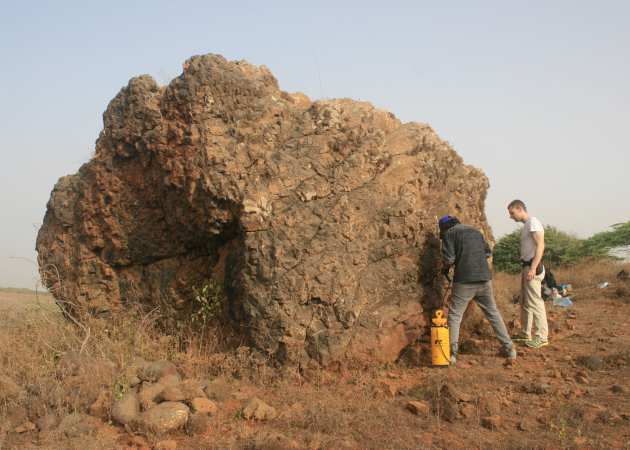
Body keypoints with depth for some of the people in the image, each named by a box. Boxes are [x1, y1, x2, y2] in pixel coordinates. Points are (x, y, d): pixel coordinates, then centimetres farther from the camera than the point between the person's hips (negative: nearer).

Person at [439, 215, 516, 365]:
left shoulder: (449, 234, 1)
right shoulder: (475, 231, 19)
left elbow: (449, 258, -9)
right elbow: (488, 252, 22)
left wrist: (446, 268, 11)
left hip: (464, 280, -5)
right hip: (484, 277, 5)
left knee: (454, 316, 4)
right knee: (493, 313, 16)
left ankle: (452, 353, -2)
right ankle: (508, 348, 18)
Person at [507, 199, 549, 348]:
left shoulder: (533, 222, -12)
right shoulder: (526, 225, 18)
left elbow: (540, 246, -20)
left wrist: (533, 268, -26)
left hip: (533, 267, -10)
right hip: (527, 266, 10)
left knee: (535, 302, -8)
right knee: (525, 302, 16)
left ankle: (542, 337, -4)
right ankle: (525, 333, 24)